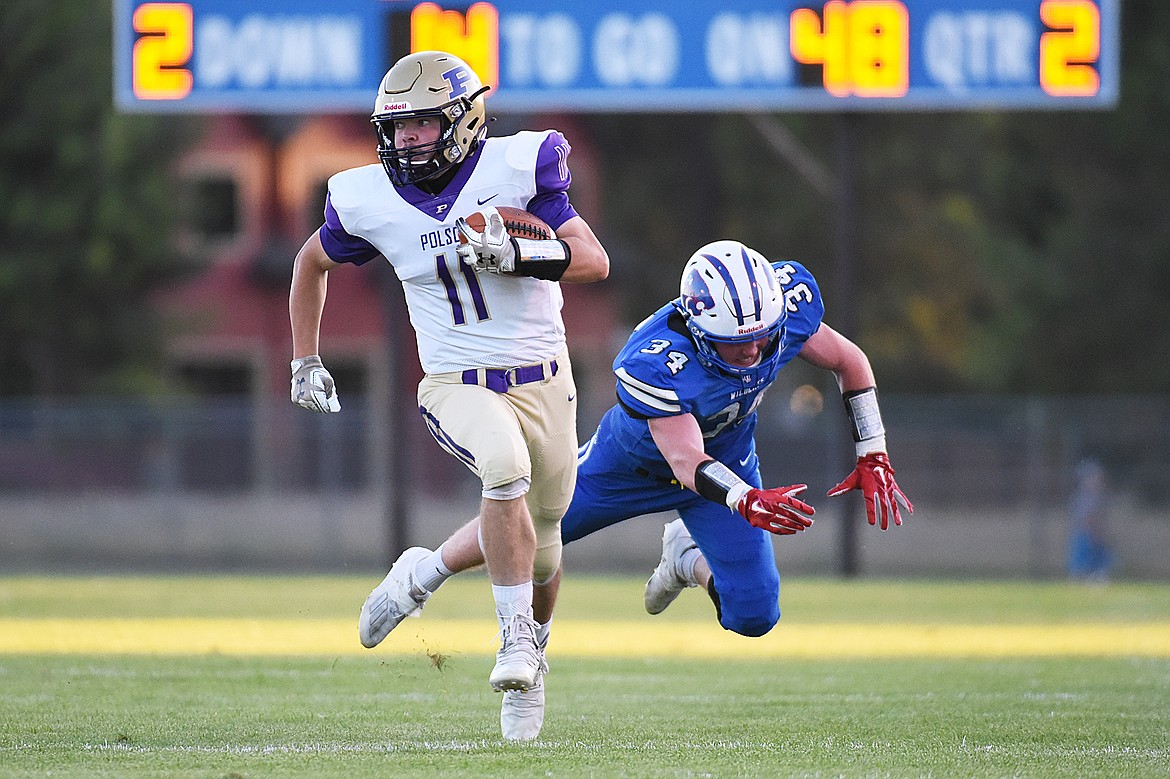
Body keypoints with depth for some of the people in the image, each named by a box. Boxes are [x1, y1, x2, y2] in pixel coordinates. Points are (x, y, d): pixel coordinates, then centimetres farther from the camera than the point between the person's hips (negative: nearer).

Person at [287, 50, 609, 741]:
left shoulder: (516, 169, -13)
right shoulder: (370, 203, -7)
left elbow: (595, 262, -15)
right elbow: (313, 262, 14)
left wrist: (516, 255, -31)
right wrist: (306, 360, 13)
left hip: (542, 379, 2)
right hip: (457, 385, -2)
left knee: (541, 538, 10)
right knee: (507, 467, -32)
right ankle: (516, 637, -21)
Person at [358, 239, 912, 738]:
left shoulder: (787, 309, -32)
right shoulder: (657, 362, -45)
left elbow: (849, 361, -13)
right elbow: (688, 464, -48)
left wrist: (872, 456, -14)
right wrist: (747, 501, -66)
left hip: (728, 458, 3)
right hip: (636, 461, -3)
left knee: (754, 617, -6)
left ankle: (688, 556, 28)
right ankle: (421, 579, 43)